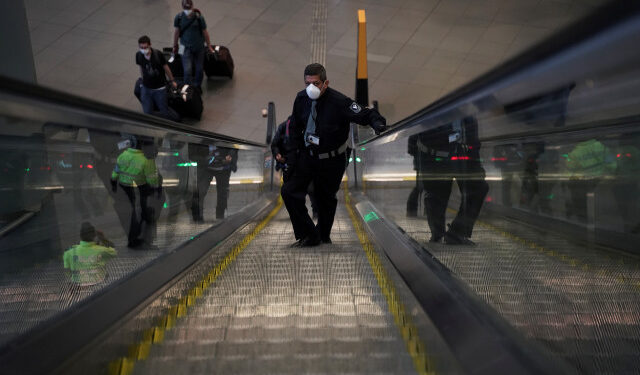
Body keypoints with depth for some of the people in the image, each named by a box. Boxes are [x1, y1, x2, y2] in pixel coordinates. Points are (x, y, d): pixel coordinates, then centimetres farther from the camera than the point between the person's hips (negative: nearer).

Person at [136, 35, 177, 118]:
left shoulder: (158, 54, -20)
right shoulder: (138, 55, -11)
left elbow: (166, 67, -6)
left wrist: (172, 81, 6)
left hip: (159, 88, -3)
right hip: (146, 88, 3)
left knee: (164, 112, 8)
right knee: (147, 113, 8)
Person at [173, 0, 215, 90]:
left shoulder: (199, 17, -15)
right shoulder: (179, 17, -11)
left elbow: (205, 32, -4)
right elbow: (176, 31, 3)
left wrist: (209, 46, 5)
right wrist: (175, 46, 12)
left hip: (199, 46, 1)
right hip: (186, 47, -1)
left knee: (199, 68, 14)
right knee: (187, 69, -11)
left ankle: (198, 86, 38)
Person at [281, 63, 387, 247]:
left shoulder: (339, 101, -22)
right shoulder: (301, 98, -5)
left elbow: (366, 114, -18)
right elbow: (295, 127, 9)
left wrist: (377, 123, -40)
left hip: (332, 160, -4)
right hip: (307, 155, 4)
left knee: (326, 198, 10)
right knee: (289, 191, -7)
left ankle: (323, 235, 36)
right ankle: (309, 235, 3)